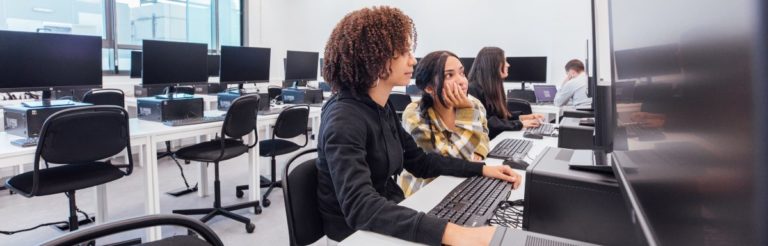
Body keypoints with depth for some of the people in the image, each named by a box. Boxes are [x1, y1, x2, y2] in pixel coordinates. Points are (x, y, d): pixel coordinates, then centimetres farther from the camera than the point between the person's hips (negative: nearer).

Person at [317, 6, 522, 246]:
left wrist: (482, 169, 3)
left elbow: (419, 161, 11)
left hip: (391, 215, 7)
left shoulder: (382, 107, 2)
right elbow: (359, 207, -36)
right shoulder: (344, 120, -24)